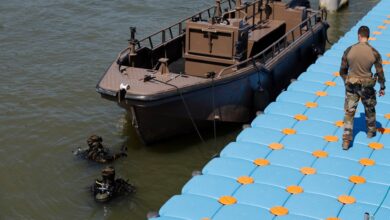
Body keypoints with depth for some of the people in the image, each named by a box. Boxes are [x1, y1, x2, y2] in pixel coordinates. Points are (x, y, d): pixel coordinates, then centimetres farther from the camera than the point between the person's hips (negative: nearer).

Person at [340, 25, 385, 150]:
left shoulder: (349, 50, -10)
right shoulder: (374, 53, -13)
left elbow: (342, 71, 0)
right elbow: (380, 73, -5)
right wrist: (382, 87, 10)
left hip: (351, 85, 0)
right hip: (367, 86, 0)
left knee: (349, 112, 9)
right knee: (370, 109, 25)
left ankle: (346, 140, 6)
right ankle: (371, 131, 43)